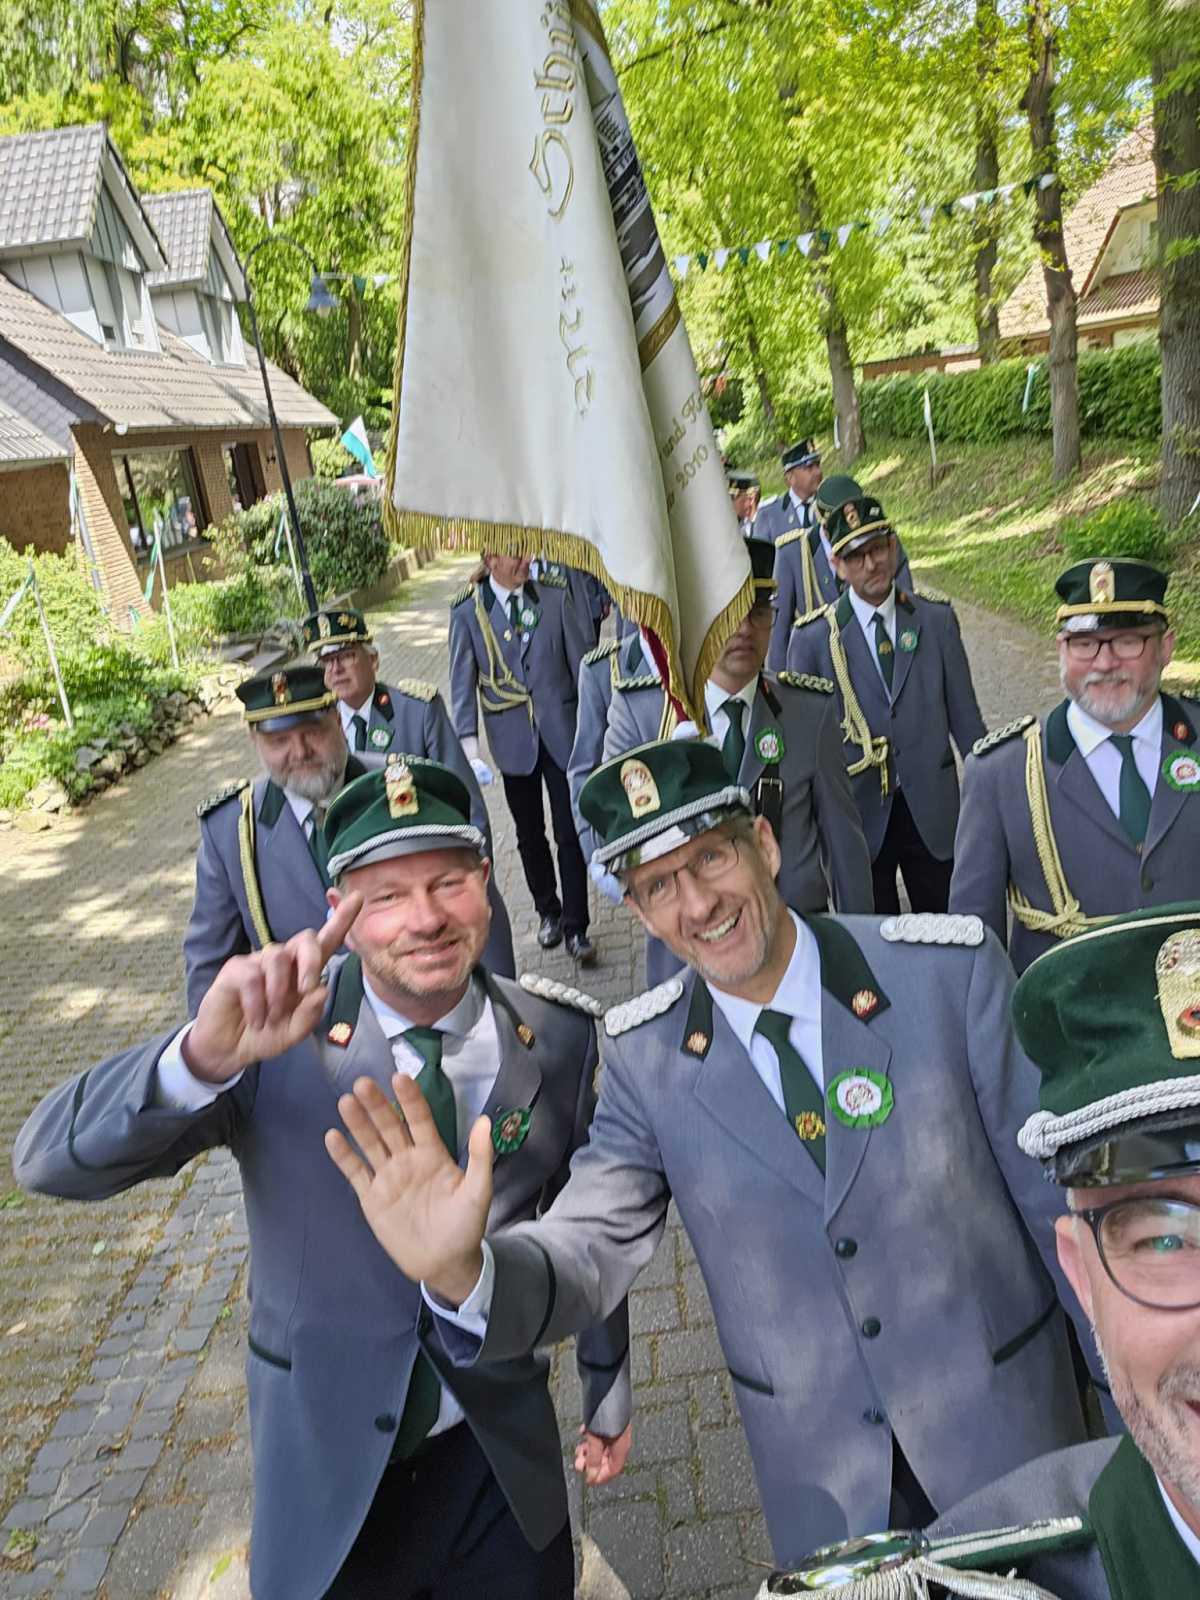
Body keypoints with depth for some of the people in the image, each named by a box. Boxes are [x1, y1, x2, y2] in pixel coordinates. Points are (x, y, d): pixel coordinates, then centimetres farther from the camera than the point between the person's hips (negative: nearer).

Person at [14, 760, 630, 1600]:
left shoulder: (562, 1038, -14)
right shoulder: (280, 1038, -21)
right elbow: (50, 1162, -28)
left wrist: (610, 1390, 12)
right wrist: (205, 1056, -47)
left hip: (504, 1455, 2)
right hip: (327, 1458, -1)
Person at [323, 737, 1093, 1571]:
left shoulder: (953, 965, -18)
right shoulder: (644, 1055, -12)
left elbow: (1058, 1190, -10)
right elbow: (588, 1244, -15)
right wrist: (461, 1273, -36)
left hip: (1005, 1417, 0)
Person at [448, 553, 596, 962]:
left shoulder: (554, 596, -3)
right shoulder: (467, 610, -4)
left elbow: (581, 663, 1)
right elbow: (462, 683, -4)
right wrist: (469, 747, -12)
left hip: (561, 731, 0)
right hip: (512, 738, 1)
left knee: (570, 834, 0)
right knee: (529, 835, 14)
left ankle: (575, 928, 10)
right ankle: (548, 912, 33)